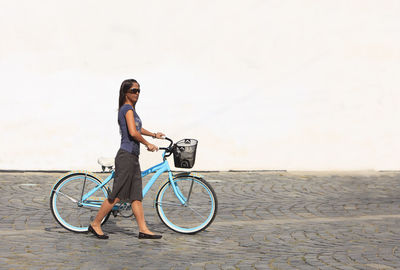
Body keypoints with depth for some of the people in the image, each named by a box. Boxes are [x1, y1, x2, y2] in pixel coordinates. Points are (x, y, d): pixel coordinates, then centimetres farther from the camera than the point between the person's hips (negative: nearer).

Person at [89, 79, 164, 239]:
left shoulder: (128, 109, 19)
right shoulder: (128, 109, -11)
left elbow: (137, 129, 36)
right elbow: (133, 133, -23)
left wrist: (153, 134, 41)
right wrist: (148, 144, -11)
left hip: (133, 157, 10)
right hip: (126, 156, -10)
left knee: (136, 196, 6)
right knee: (117, 195, -6)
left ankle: (143, 229, 6)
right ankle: (95, 224, 4)